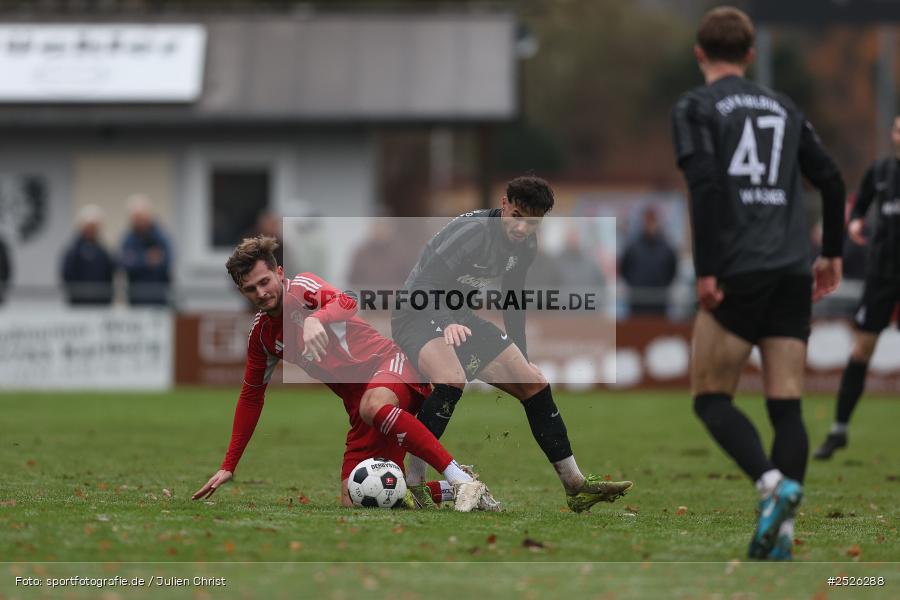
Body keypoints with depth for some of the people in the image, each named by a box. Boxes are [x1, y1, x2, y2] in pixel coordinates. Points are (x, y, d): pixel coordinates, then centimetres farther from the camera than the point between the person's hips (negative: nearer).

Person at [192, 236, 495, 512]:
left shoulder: (301, 288, -7)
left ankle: (463, 481, -40)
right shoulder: (261, 333, 11)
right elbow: (251, 396, 21)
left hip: (388, 364, -7)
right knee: (353, 501, -10)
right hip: (359, 399, 7)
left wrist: (316, 319, -52)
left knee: (374, 406, -43)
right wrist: (228, 466, 18)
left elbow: (346, 304, -29)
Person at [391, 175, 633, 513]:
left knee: (534, 384, 4)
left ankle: (576, 486, 12)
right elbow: (422, 286, -29)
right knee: (452, 381, -37)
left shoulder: (525, 246, 2)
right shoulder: (472, 231, -24)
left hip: (459, 318, 8)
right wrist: (447, 324, -45)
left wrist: (521, 358, 20)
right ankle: (413, 482, -30)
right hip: (418, 314, -8)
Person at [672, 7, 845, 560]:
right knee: (786, 407, 3)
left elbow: (705, 183, -13)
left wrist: (706, 270, -13)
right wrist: (832, 254, 26)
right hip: (793, 274, 4)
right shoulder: (783, 108, 17)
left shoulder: (696, 107, 2)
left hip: (738, 272, -4)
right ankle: (781, 534, -6)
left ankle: (772, 483, -20)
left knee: (712, 399, 4)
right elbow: (831, 181, 15)